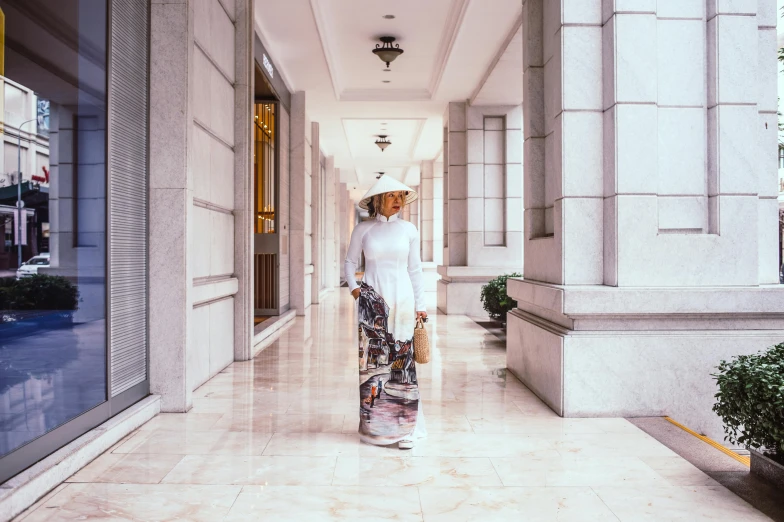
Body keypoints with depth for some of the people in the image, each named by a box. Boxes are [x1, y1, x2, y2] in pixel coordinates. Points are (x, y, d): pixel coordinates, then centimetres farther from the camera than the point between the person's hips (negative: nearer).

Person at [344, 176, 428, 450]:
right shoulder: (363, 229, 4)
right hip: (372, 301, 0)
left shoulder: (408, 229, 7)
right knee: (372, 361, 0)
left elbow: (415, 269, 9)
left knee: (402, 361, -2)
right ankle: (374, 426, 12)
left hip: (402, 300, 1)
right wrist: (354, 287, -4)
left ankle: (404, 428, 7)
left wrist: (420, 305, 7)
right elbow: (350, 262, 12)